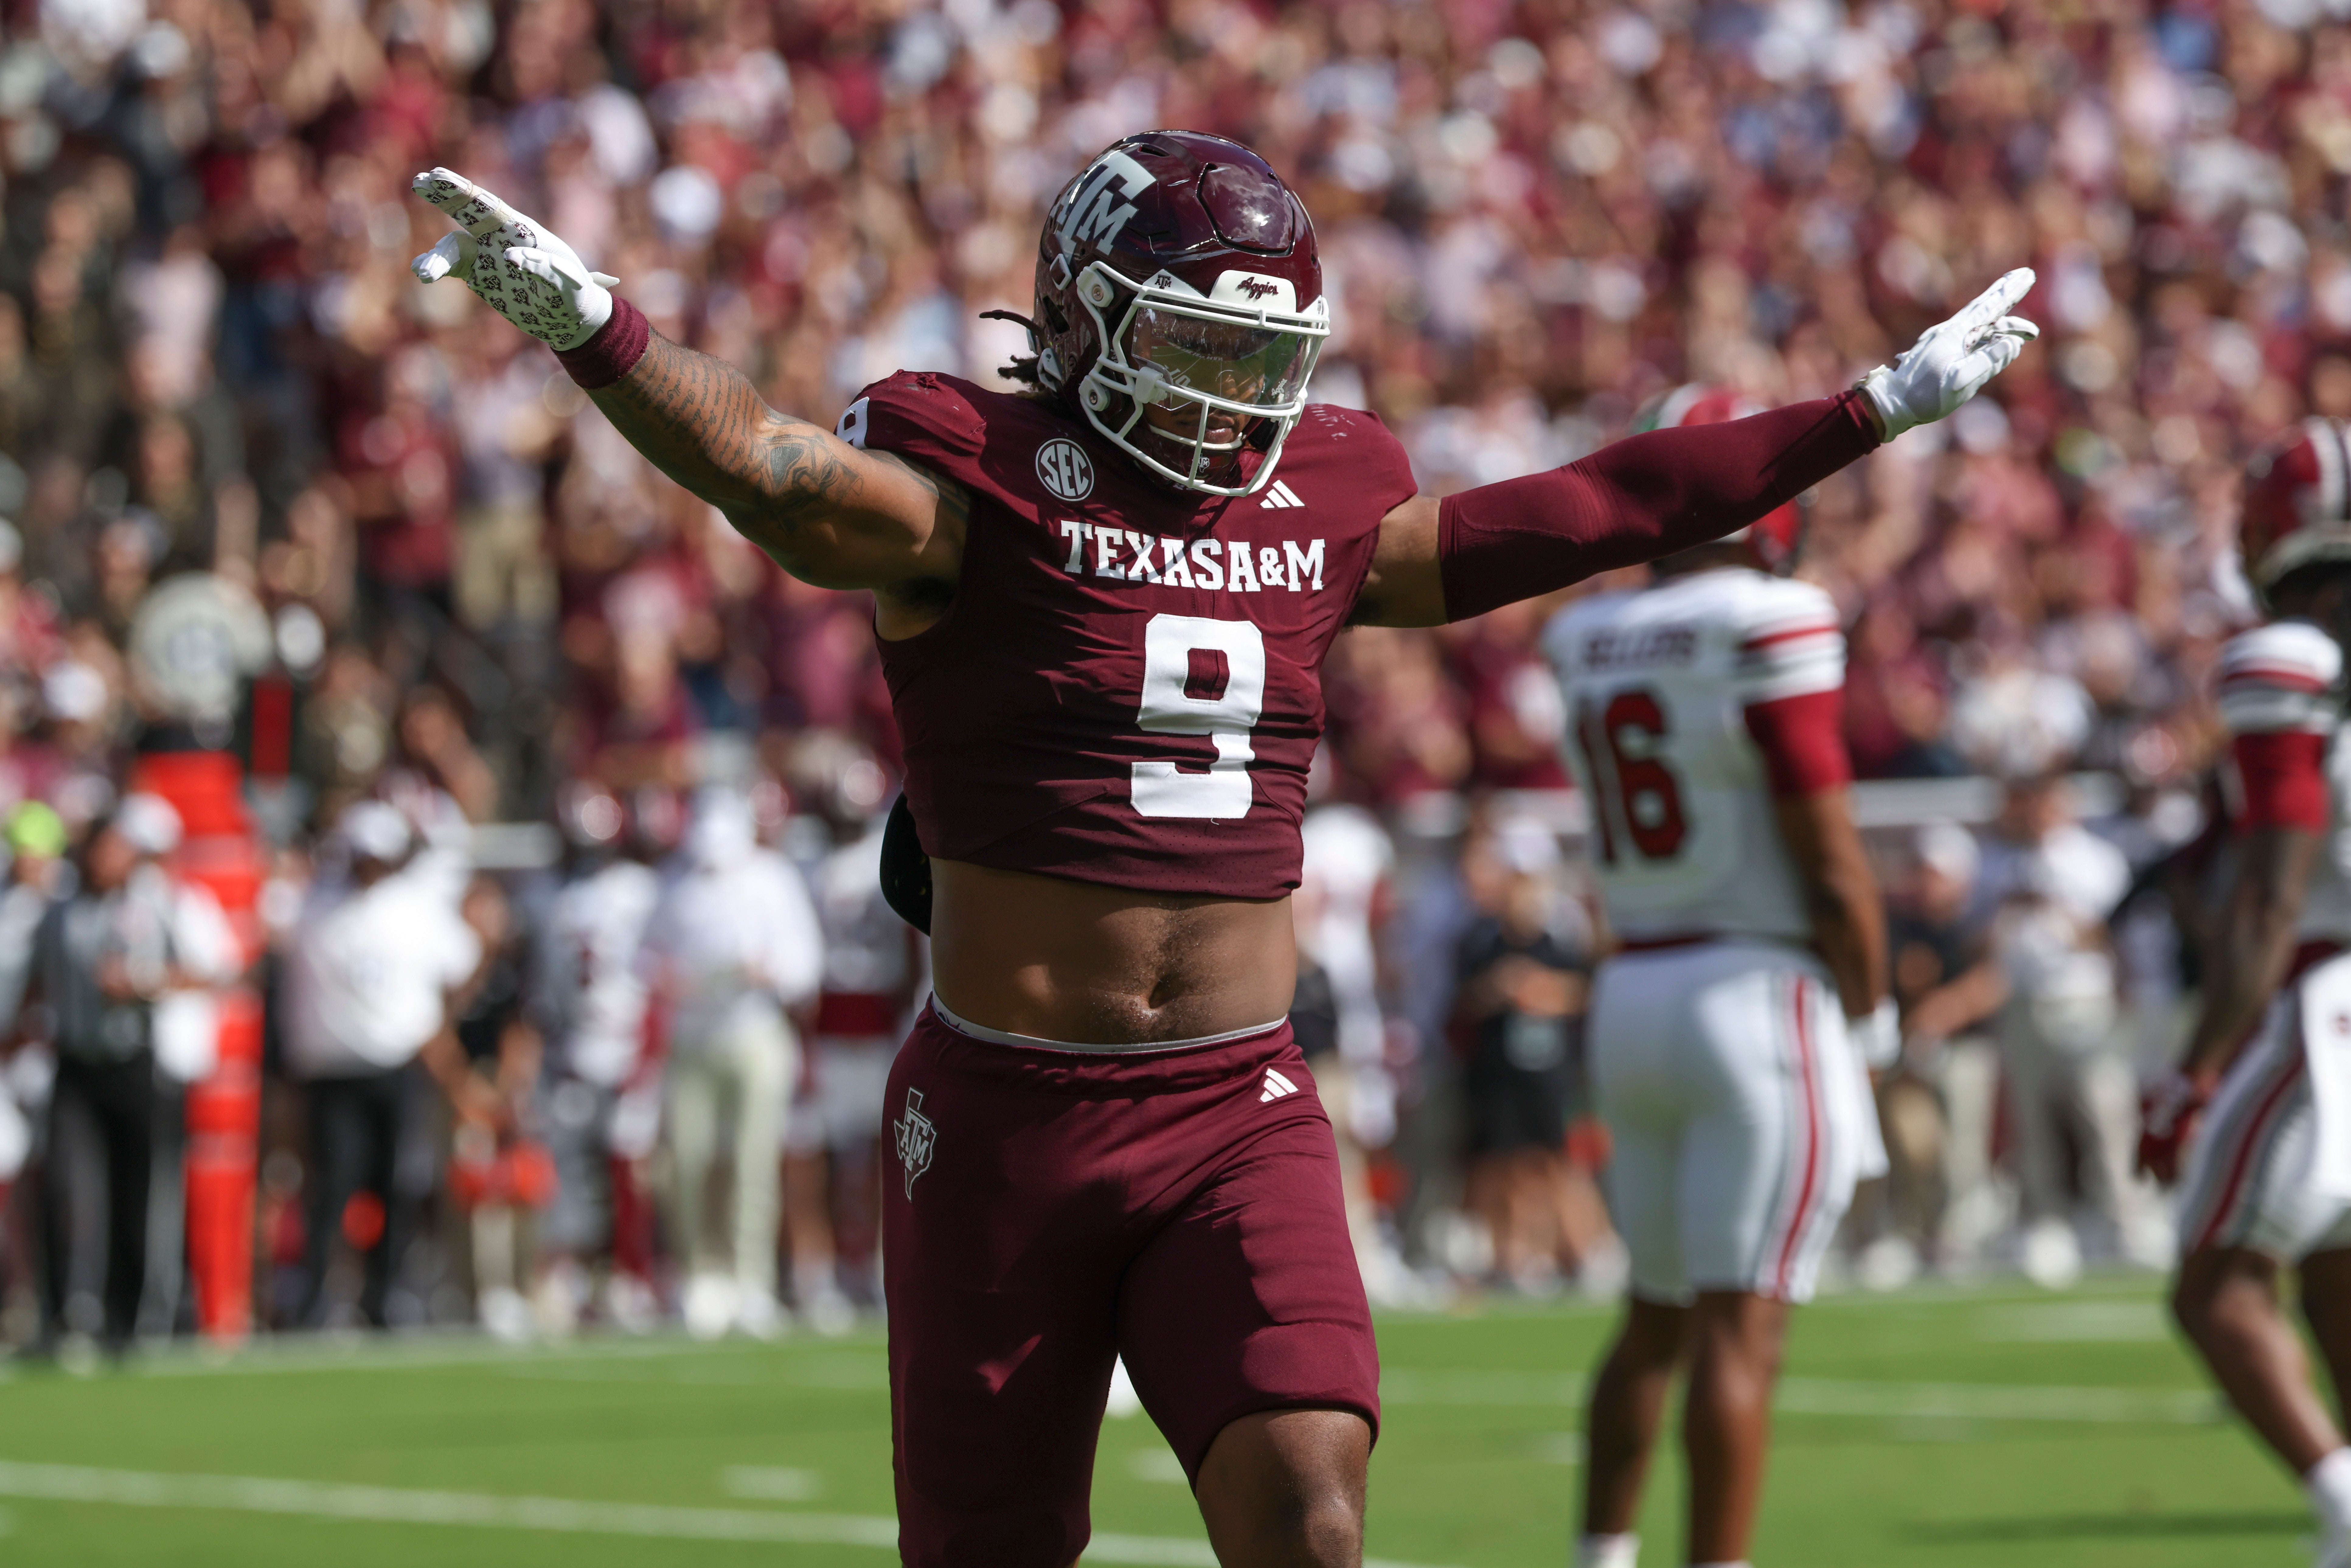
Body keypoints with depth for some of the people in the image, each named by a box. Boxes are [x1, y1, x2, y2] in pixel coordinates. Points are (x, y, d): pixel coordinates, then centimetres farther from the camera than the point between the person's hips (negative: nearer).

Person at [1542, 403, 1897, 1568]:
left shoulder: (1586, 642, 8)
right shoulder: (1769, 631, -13)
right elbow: (1830, 866, -13)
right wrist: (1872, 1022, -1)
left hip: (1631, 995, 7)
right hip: (1759, 999, -7)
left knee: (1656, 1317, 19)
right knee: (1740, 1329, -7)